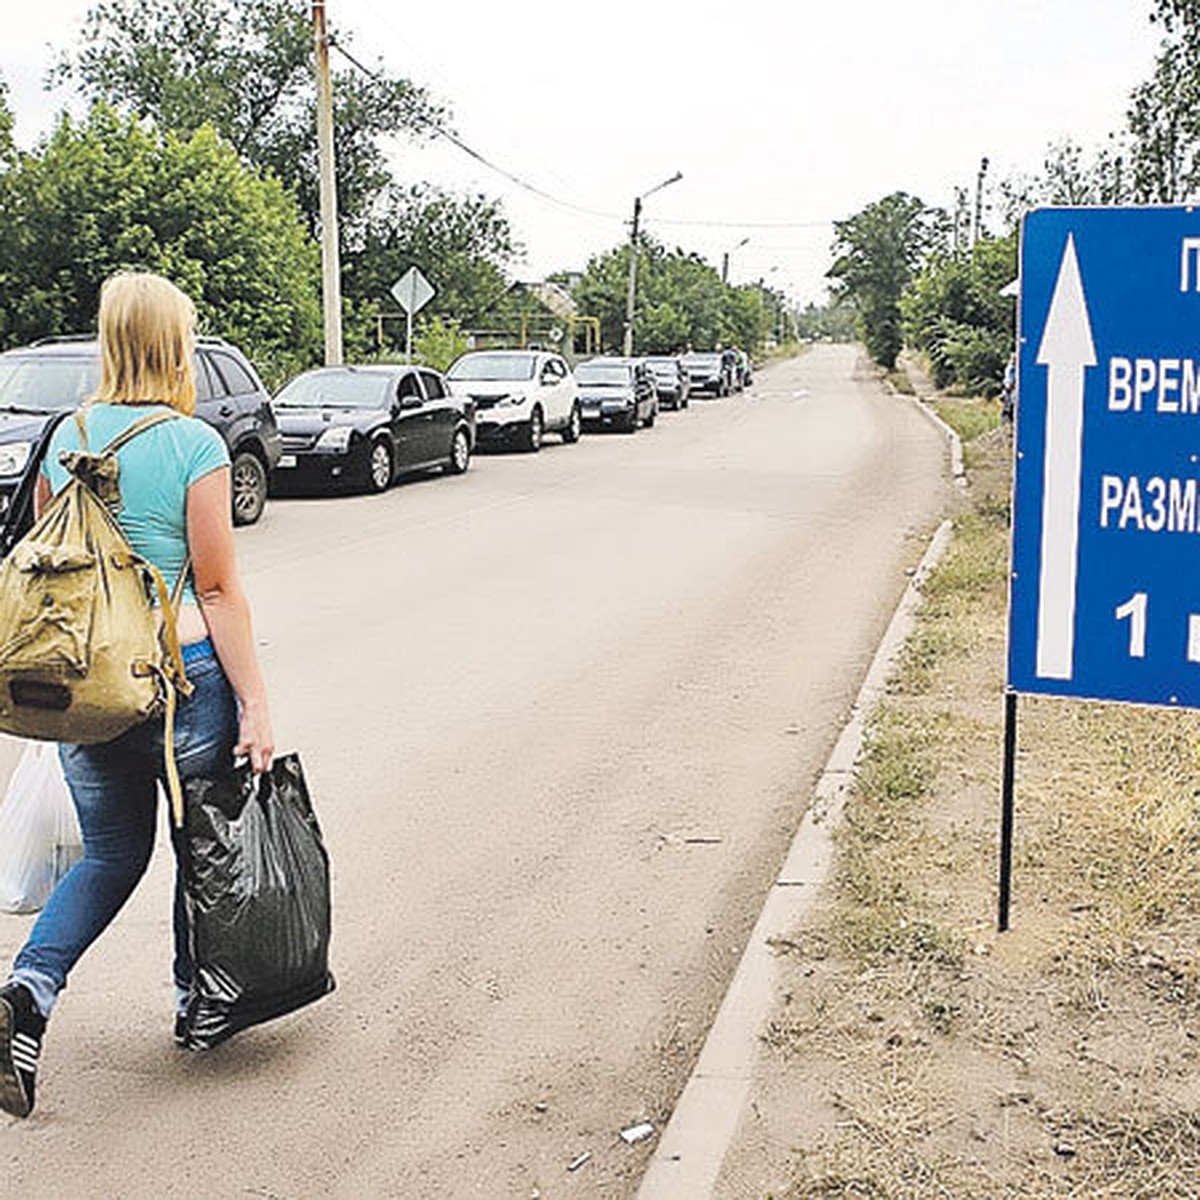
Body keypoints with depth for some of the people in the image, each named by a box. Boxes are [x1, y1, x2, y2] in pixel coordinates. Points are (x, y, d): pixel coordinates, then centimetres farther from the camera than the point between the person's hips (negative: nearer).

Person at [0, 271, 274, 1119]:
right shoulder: (195, 444, -11)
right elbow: (218, 589, -13)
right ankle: (197, 1000, 32)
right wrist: (256, 706, -10)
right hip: (182, 671, -5)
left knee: (112, 850, 19)